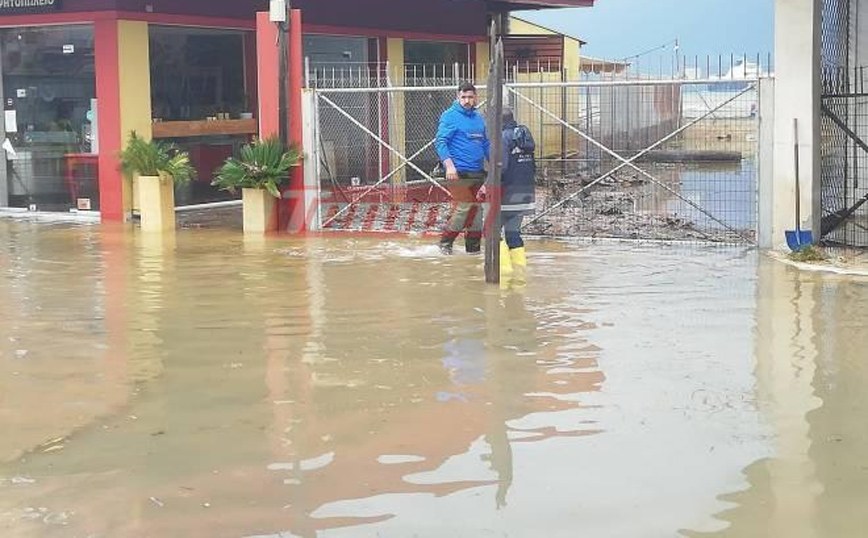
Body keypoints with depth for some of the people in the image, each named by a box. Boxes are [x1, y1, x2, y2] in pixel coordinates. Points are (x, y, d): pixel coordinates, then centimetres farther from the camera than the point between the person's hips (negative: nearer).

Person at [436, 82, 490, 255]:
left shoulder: (479, 118, 15)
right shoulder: (450, 116, -5)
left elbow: (487, 144, 21)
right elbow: (441, 142, -11)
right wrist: (449, 165, -22)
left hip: (478, 173, 7)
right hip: (459, 172, -7)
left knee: (476, 208, 8)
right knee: (463, 208, -13)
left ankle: (474, 246, 17)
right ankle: (445, 242, 2)